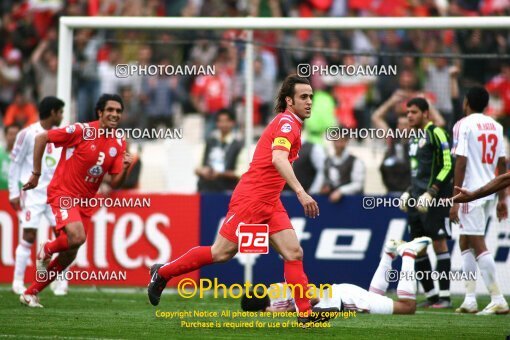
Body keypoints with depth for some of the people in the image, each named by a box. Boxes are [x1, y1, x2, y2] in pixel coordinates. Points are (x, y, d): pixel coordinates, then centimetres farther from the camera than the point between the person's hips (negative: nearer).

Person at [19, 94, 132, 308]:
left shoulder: (119, 145, 2)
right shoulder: (81, 131, -15)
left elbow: (115, 184, 2)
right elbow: (41, 138, -10)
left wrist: (125, 168, -20)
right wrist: (36, 174, -8)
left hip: (85, 201, 7)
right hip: (62, 193, -7)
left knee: (69, 255, 7)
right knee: (77, 237, -30)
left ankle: (31, 294, 21)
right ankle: (46, 250, 4)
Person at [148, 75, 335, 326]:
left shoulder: (291, 124, 15)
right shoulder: (286, 122, -14)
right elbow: (278, 159, -32)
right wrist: (300, 192, -39)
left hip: (269, 202, 9)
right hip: (251, 198, -9)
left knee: (294, 253, -3)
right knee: (221, 253, -3)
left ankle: (306, 313, -6)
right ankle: (163, 272, 12)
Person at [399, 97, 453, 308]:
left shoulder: (435, 133, -9)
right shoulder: (414, 137, 18)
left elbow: (447, 166, -14)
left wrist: (431, 193, -18)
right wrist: (409, 192, 17)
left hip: (435, 200, -9)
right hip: (417, 200, 9)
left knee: (438, 243, -7)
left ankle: (445, 296, -5)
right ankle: (431, 295, 14)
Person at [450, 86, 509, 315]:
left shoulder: (463, 125, -8)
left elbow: (461, 163, -13)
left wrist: (455, 201, -12)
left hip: (471, 192, -8)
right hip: (489, 191, 8)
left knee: (478, 245, -7)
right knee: (465, 242, 16)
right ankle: (470, 300, 12)